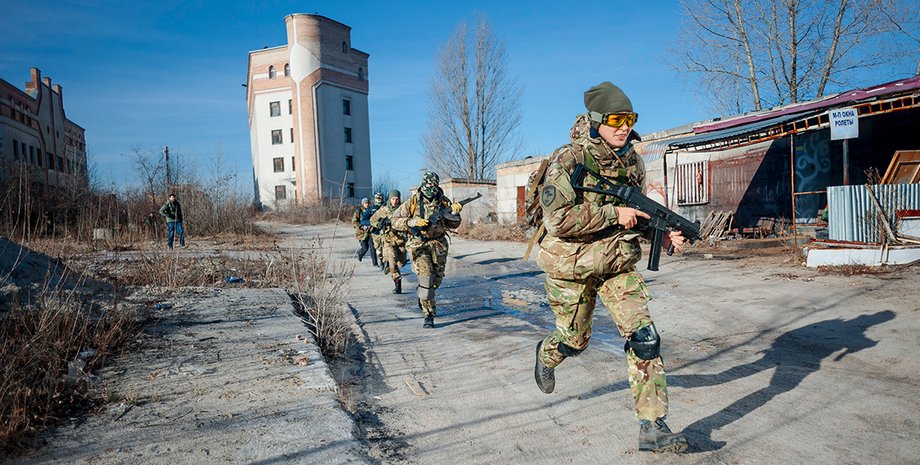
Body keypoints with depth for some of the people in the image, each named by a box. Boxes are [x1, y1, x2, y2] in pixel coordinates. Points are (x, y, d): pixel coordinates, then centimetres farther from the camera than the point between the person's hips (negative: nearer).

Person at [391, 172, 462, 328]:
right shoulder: (413, 202, -8)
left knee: (437, 278, 12)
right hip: (418, 244, -4)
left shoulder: (443, 201, 0)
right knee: (426, 277, -17)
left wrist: (454, 212, -16)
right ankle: (429, 314, -8)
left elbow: (453, 224, 4)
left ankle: (421, 294, 44)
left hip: (438, 244, 4)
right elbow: (395, 221, -7)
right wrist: (413, 222, -22)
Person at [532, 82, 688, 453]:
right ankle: (546, 354, 51)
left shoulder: (632, 160, 1)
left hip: (619, 262, 5)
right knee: (574, 340, 13)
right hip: (572, 266, -4)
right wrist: (614, 213, -28)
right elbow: (557, 219, -28)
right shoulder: (567, 162, -19)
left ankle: (652, 427, 2)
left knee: (644, 336, -7)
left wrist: (664, 235, -4)